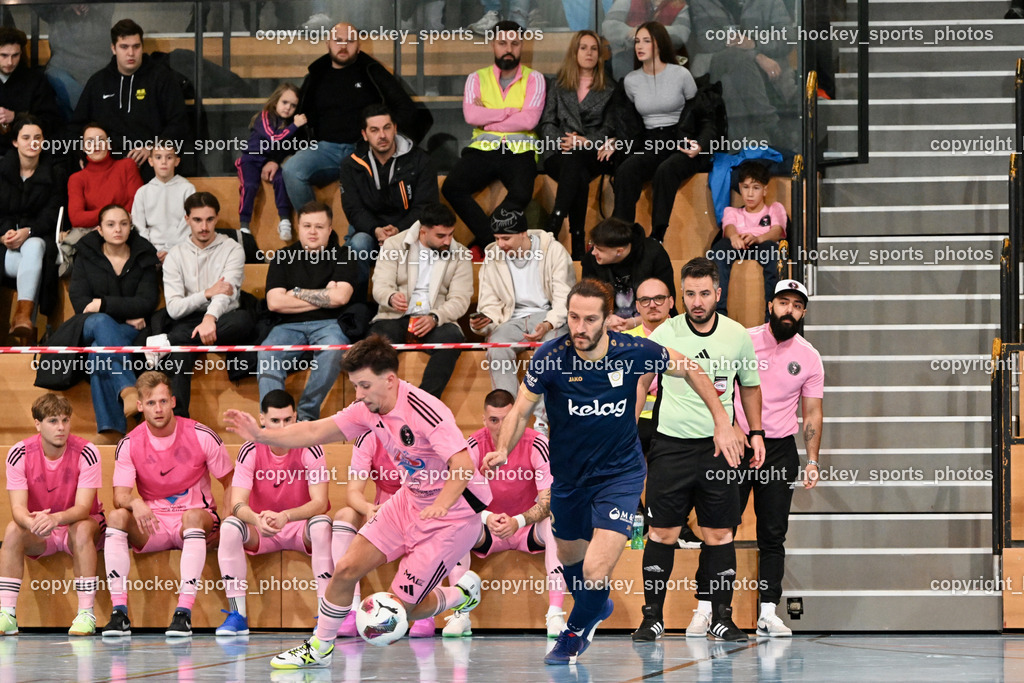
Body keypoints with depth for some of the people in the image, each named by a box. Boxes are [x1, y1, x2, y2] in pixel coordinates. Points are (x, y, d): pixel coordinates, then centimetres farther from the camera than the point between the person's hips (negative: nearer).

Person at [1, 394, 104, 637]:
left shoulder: (86, 453, -19)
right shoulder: (20, 453, -14)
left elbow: (83, 508, -25)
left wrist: (56, 519, -48)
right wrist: (32, 523, -45)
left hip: (82, 525, -2)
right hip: (39, 534, 2)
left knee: (81, 529, -36)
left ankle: (86, 614, -34)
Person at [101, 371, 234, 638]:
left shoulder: (201, 436, -6)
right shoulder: (129, 445, -2)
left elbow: (230, 483, 1)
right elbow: (120, 495, -8)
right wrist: (134, 503, -33)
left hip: (194, 522, -2)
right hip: (152, 527, 2)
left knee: (194, 516, -37)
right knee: (116, 517, -27)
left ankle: (184, 613, -41)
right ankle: (119, 613, -32)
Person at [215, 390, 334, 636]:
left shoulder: (309, 449, -15)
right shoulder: (250, 451, -11)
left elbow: (319, 503, -23)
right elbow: (237, 503, -19)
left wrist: (285, 516, -42)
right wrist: (257, 519, -43)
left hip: (301, 527, -2)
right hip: (261, 531, 2)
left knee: (321, 524, -34)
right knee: (230, 526, -28)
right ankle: (237, 615, -23)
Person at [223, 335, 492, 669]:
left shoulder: (425, 412, -29)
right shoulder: (369, 409, -4)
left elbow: (463, 466, -36)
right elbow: (315, 432, 3)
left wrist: (440, 505, -51)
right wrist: (261, 435, -7)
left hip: (453, 511, -8)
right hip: (410, 500, 8)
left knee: (400, 606, -8)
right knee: (346, 569, 0)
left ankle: (462, 593, 21)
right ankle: (319, 648, 21)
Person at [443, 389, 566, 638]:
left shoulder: (536, 444, -17)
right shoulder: (473, 446, -13)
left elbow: (548, 501, -21)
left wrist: (518, 521, -41)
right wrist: (487, 518, -38)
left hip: (528, 528, -1)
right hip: (488, 533, 1)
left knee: (556, 524, -33)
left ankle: (555, 615, -32)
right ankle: (460, 614, -26)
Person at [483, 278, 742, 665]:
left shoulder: (635, 353, -20)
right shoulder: (550, 357, -19)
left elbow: (690, 370, -2)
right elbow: (521, 409, -8)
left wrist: (722, 422, -4)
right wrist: (503, 450, -27)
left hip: (620, 474, -3)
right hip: (568, 475, 3)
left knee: (596, 572, -16)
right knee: (570, 558, 24)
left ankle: (576, 630, 16)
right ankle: (596, 609, 58)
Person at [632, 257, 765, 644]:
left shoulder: (737, 335, 3)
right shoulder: (664, 335, -3)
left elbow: (749, 385, 19)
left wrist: (756, 432, 18)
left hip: (719, 446, 2)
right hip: (671, 444, -2)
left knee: (719, 535, 1)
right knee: (663, 533, -2)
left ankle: (719, 617, 7)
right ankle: (652, 617, 5)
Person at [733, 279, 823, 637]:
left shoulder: (809, 357, 4)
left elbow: (812, 412, 7)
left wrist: (813, 461, 0)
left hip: (780, 448, 2)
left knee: (773, 533, 0)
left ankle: (768, 611, 1)